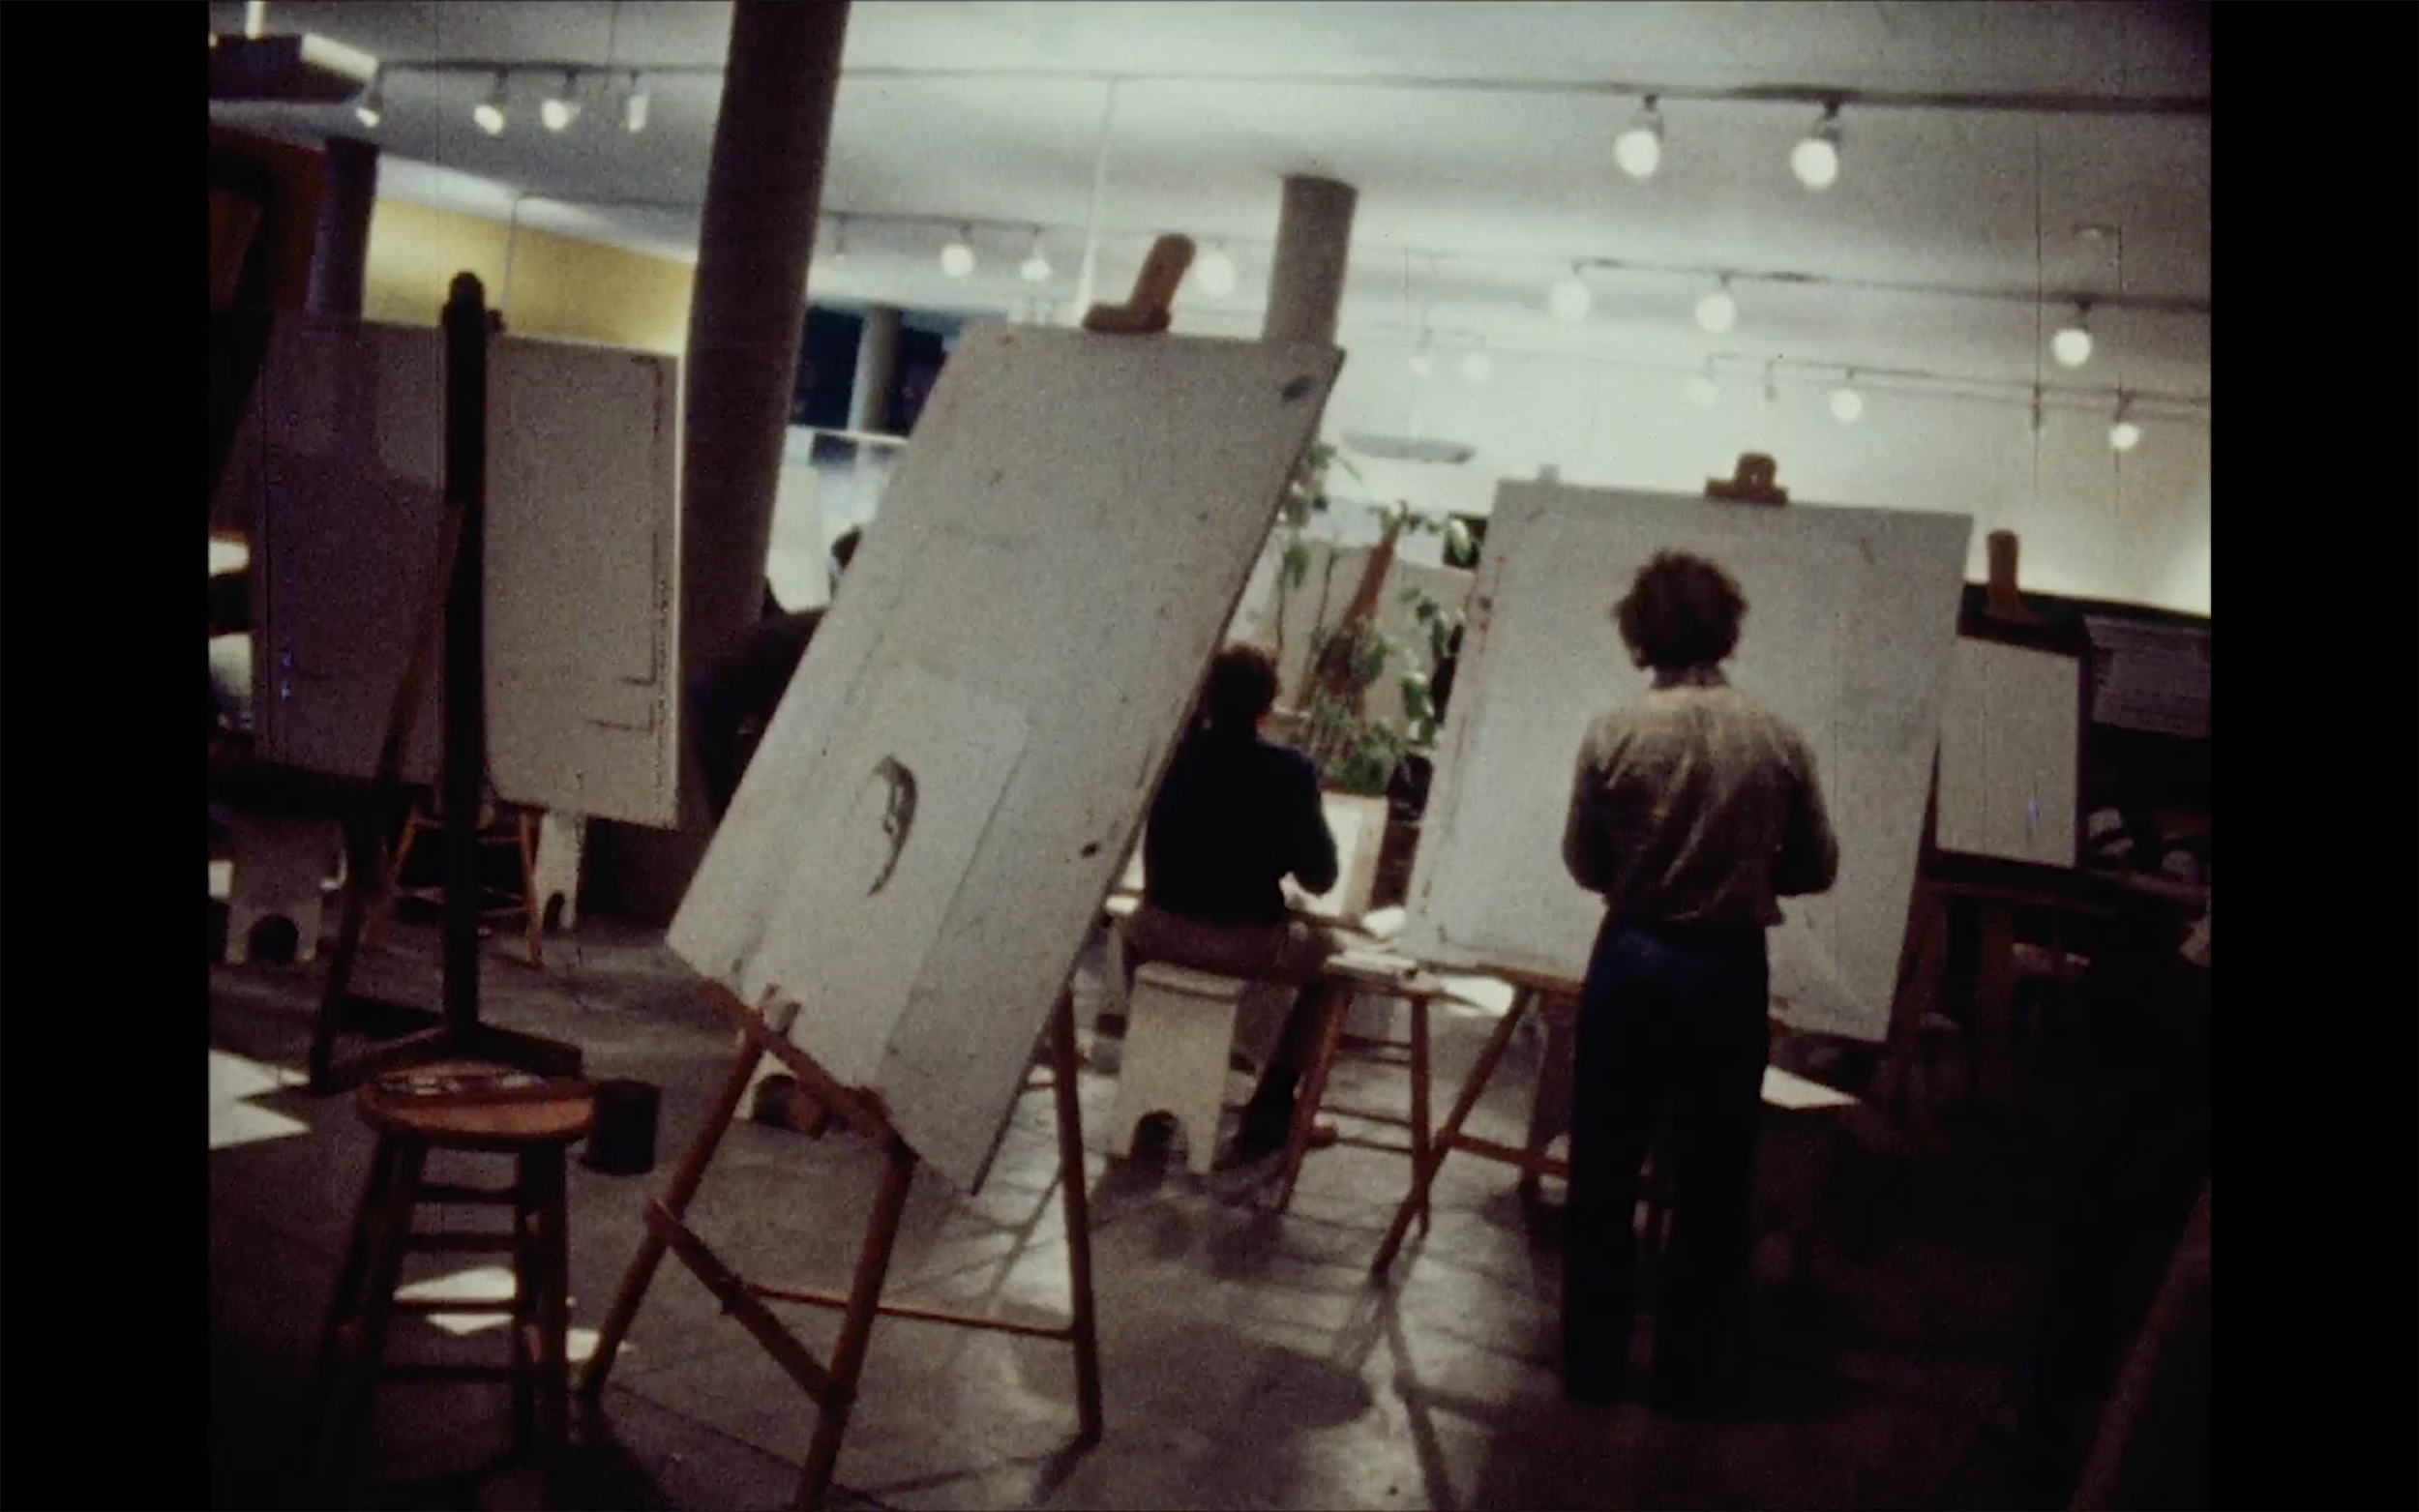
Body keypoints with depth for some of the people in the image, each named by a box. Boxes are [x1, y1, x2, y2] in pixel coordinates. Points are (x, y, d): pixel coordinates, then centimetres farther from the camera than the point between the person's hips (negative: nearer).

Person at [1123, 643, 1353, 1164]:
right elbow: (1320, 877, -5)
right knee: (1333, 963, 24)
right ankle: (1269, 1114, 18)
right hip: (1248, 941, -4)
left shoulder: (1171, 752, -2)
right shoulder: (1289, 771, -11)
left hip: (1165, 930, 4)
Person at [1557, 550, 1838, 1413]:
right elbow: (1816, 869, 3)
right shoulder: (1779, 744, -6)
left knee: (1604, 1172, 12)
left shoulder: (1614, 737, -10)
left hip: (1634, 961, -1)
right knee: (1715, 1183, 12)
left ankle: (1593, 1366, 20)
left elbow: (1585, 866, -1)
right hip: (1732, 971, 1)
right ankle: (1691, 1374, 21)